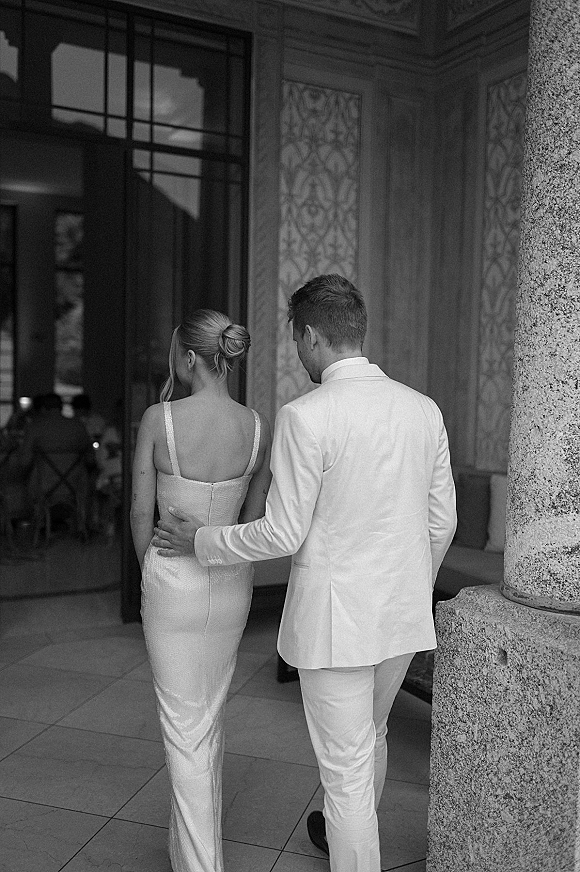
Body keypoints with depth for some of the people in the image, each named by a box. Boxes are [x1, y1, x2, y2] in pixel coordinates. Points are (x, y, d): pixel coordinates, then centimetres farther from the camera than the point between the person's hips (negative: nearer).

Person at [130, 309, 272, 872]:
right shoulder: (258, 427, -6)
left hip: (172, 578, -4)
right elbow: (254, 518, 3)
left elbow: (141, 513, -8)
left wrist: (151, 571, 9)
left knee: (184, 727, 8)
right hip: (231, 582, 5)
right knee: (210, 717, 24)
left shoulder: (159, 419, -17)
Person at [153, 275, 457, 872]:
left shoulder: (304, 417, -19)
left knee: (346, 769, 9)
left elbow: (283, 534, -17)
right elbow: (441, 521, 5)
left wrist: (200, 541, -1)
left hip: (335, 618, -7)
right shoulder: (424, 409, 0)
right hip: (403, 615, 8)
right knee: (369, 734, 29)